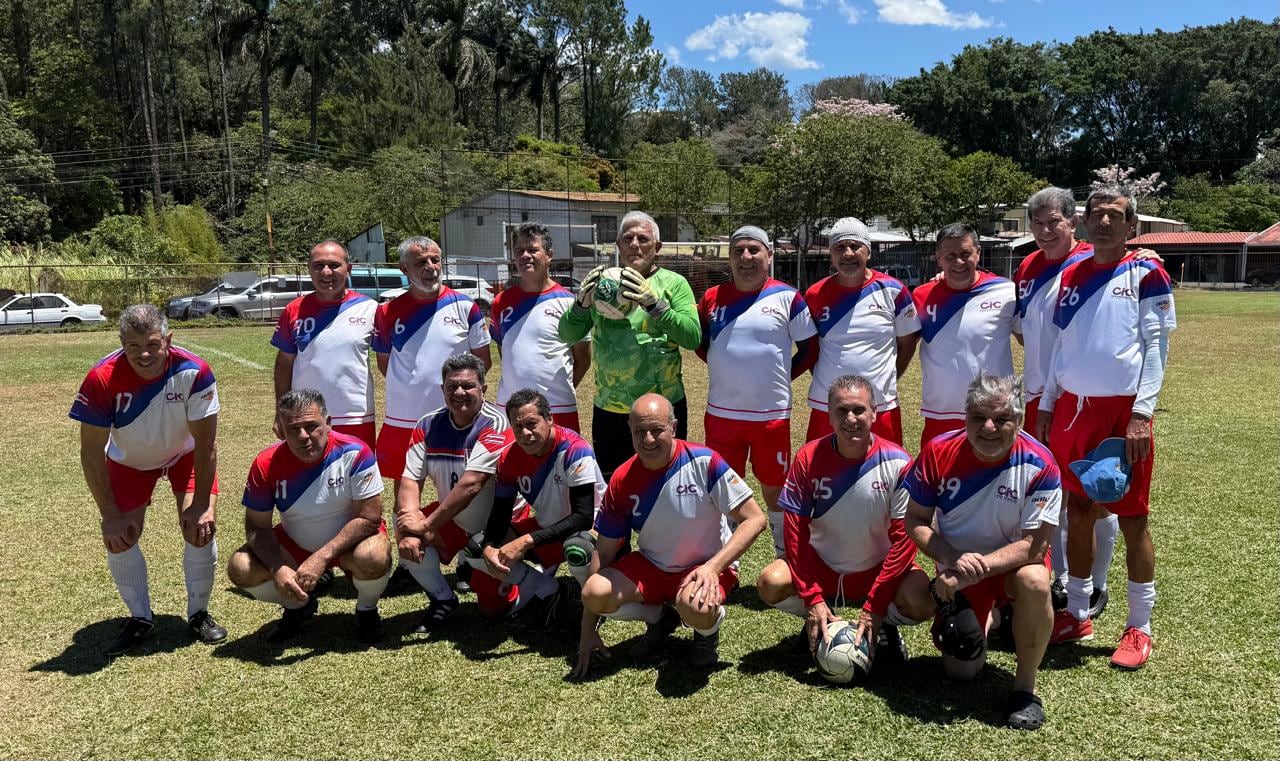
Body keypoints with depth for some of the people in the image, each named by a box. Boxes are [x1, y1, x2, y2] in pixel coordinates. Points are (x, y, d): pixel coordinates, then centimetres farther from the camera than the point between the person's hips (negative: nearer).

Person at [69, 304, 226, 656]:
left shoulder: (194, 372, -33)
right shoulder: (102, 380, -32)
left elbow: (205, 444, -25)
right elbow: (91, 452, -22)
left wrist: (201, 505, -23)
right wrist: (110, 516, -21)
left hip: (186, 454, -1)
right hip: (130, 460, 1)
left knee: (200, 528, -14)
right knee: (120, 538, -7)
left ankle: (198, 614, 8)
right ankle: (140, 619, 16)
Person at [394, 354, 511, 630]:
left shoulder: (494, 425, -24)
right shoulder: (428, 425, -6)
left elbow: (470, 485, -32)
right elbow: (410, 479, -12)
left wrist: (426, 526, -30)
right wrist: (410, 528, -29)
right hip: (453, 520, 4)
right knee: (407, 536, -23)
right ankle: (442, 599, 3)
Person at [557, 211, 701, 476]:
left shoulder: (673, 283, -2)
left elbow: (693, 337, -14)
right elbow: (568, 335, 4)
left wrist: (653, 303, -24)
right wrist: (583, 303, -15)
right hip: (608, 409, 3)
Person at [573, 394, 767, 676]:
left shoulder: (703, 462, -18)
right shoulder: (622, 481, -8)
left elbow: (754, 519, -15)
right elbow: (604, 551, -3)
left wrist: (712, 567, -28)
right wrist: (588, 631, -3)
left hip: (707, 566, -4)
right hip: (650, 567, 4)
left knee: (695, 608, -38)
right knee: (595, 593, -22)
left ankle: (709, 627, 3)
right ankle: (659, 618, 9)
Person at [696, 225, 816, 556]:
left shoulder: (787, 298, -4)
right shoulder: (712, 299, 3)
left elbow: (810, 349, 3)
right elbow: (699, 344, 16)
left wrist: (779, 376, 1)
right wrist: (728, 368, 6)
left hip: (772, 413, -2)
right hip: (721, 413, 3)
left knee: (774, 491, 9)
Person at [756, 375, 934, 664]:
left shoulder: (898, 463, -16)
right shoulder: (809, 458, -13)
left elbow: (905, 537, -15)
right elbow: (796, 529, -11)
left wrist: (874, 607, -20)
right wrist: (813, 599, -19)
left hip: (878, 568, -1)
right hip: (821, 567, 1)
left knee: (922, 602, -30)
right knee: (770, 583, -26)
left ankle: (885, 624, 7)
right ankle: (818, 621, 8)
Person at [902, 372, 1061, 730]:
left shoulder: (1039, 466, -23)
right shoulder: (938, 453, -17)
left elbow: (1034, 545, -23)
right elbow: (915, 520, -9)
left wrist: (978, 566, -34)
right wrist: (951, 560, -26)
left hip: (1014, 562, -2)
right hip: (958, 564, 2)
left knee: (1034, 582, -38)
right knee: (960, 671, 0)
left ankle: (1025, 685, -15)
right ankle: (987, 617, 35)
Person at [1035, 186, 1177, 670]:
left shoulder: (1146, 275, -2)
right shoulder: (1071, 277, 12)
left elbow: (1156, 349, -6)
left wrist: (1141, 414, -14)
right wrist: (1046, 407, 12)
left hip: (1123, 412, -5)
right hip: (1072, 408, 5)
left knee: (1131, 519, 2)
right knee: (1078, 512, 11)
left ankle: (1140, 627, 15)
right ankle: (1076, 615, 23)